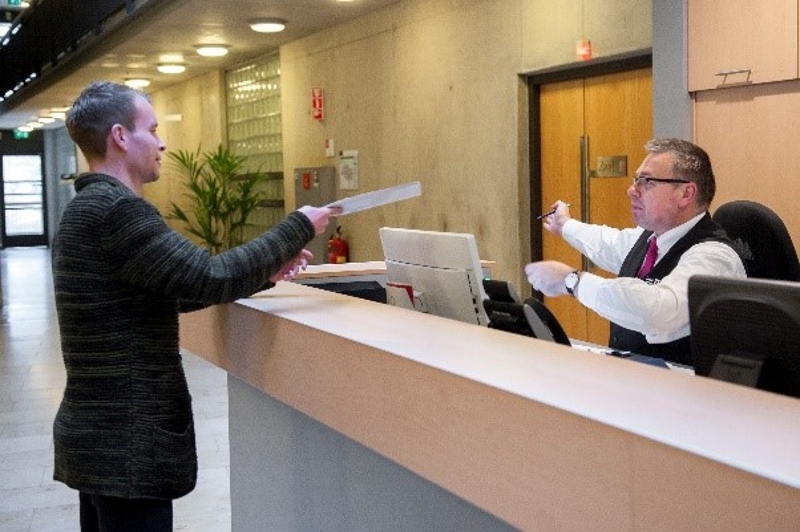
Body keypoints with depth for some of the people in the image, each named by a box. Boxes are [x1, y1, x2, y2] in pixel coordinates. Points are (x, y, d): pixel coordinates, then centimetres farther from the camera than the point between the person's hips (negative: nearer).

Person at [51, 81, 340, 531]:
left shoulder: (90, 208, 13)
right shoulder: (114, 209, -20)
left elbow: (175, 289, 18)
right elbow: (210, 279, -24)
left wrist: (263, 274, 12)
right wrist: (298, 228, -12)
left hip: (102, 433, 10)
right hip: (126, 443, -10)